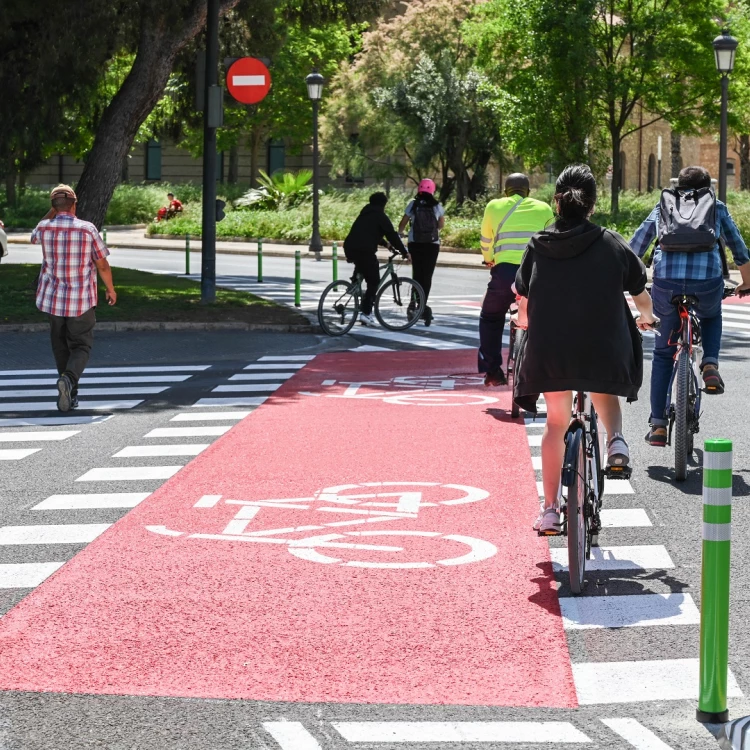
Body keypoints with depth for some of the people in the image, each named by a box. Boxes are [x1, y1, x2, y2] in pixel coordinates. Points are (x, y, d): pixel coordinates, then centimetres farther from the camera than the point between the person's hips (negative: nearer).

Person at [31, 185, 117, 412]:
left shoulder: (45, 228, -5)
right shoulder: (88, 230, -11)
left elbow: (34, 237, 22)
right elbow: (102, 265, -5)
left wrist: (53, 212, 15)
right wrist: (111, 290, 11)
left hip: (52, 299, 2)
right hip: (82, 301, -2)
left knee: (60, 347, 18)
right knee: (81, 346, 6)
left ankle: (71, 393, 22)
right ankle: (68, 379, -22)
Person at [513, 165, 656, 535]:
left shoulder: (538, 245, 2)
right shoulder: (610, 244, -1)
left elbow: (523, 300, 9)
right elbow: (640, 292, 11)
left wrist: (524, 321, 33)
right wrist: (646, 316, 34)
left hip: (549, 351, 1)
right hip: (603, 349, -1)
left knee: (556, 423, 15)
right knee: (605, 394, 31)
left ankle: (550, 510, 13)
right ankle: (616, 439, 1)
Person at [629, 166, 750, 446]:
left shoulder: (662, 208, 22)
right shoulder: (717, 208, 19)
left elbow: (633, 250, 26)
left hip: (666, 283, 0)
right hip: (708, 281, 0)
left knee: (663, 353, 16)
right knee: (711, 317, 36)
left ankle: (657, 424, 12)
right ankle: (710, 365, 10)